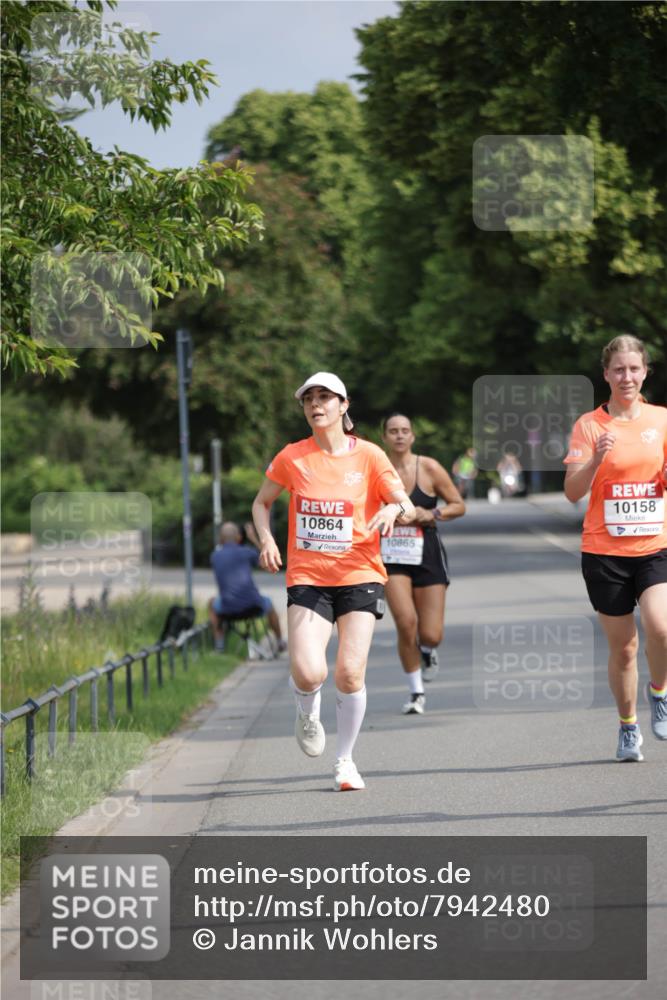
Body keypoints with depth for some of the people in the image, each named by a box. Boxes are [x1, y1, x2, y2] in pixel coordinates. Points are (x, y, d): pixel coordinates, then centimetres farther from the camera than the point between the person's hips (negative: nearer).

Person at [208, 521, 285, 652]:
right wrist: (253, 538, 21)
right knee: (267, 603, 35)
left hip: (229, 607, 0)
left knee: (212, 603, 35)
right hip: (252, 603, 0)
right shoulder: (246, 552, -3)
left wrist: (221, 544, 27)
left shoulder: (215, 556, 2)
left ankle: (219, 642, 26)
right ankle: (280, 642, 44)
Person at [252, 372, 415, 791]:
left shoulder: (369, 456, 0)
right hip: (307, 579, 0)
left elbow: (409, 508, 0)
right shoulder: (292, 457, 4)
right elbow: (262, 502, 18)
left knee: (349, 675, -9)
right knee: (308, 674, -17)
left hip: (360, 576, 0)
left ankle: (345, 759, 13)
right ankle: (308, 711, 21)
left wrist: (394, 509, -23)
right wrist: (267, 540, 0)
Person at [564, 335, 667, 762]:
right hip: (605, 550, -1)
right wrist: (596, 459, -23)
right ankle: (628, 726, 23)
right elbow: (573, 492, -6)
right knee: (623, 646, 4)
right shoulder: (589, 425, -1)